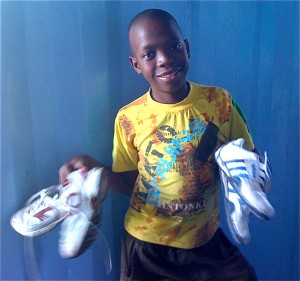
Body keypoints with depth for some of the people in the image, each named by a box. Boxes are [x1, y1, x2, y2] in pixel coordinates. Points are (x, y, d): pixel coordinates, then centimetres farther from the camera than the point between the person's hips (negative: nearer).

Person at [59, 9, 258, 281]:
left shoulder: (220, 101, -11)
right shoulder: (129, 118, -12)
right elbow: (130, 182, -2)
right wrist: (95, 170, -19)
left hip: (206, 238, 1)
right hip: (146, 242, 0)